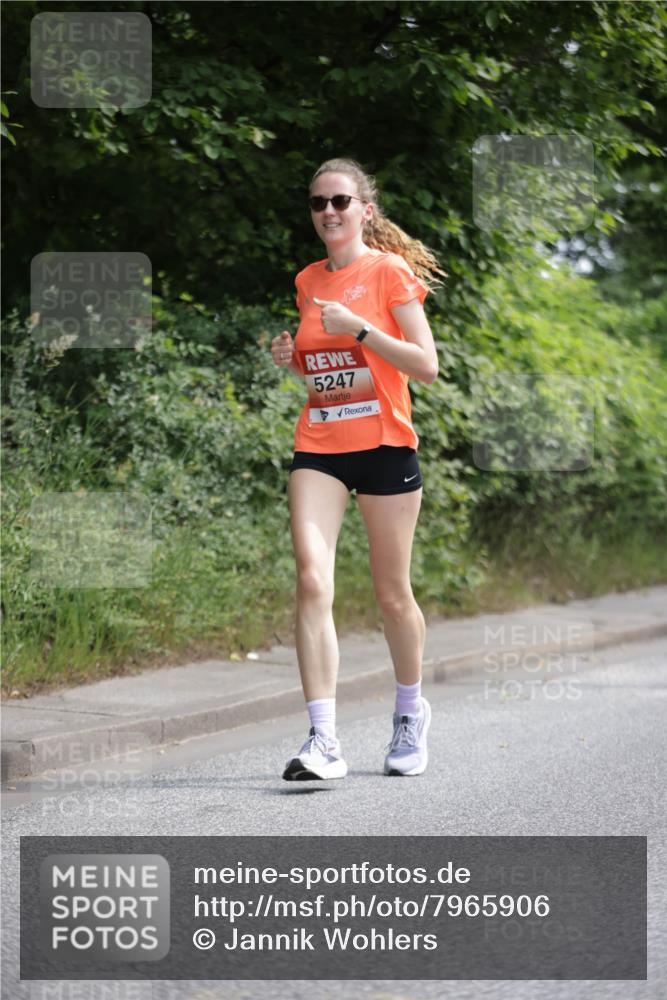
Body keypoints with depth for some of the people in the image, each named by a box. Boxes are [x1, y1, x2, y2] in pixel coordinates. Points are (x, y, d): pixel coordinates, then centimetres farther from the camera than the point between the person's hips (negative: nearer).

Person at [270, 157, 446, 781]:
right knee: (311, 580, -14)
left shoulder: (391, 273, -4)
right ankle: (323, 740, -16)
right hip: (317, 448, 4)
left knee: (391, 593, 6)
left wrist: (358, 328, -17)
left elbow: (426, 366, -9)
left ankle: (410, 714, 32)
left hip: (384, 446, -4)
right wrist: (291, 357, 3)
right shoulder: (307, 282, 12)